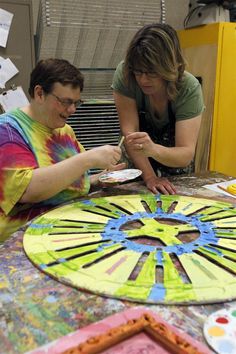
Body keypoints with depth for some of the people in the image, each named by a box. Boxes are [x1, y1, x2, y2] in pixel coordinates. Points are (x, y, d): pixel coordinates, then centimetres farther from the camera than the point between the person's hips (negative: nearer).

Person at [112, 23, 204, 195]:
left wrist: (153, 149, -52)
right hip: (134, 164, -1)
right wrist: (149, 177, -33)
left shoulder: (190, 89, -28)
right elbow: (129, 130, -25)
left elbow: (186, 154, -32)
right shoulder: (124, 74, -26)